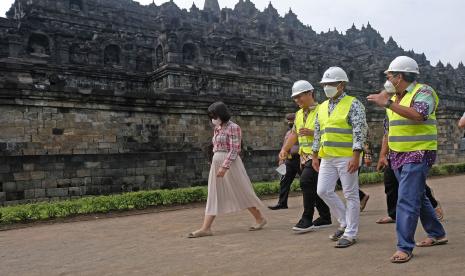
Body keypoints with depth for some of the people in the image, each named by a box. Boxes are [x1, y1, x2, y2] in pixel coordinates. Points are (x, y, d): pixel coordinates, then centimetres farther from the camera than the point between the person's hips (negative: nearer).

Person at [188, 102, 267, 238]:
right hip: (216, 163, 8)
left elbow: (234, 150, -16)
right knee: (214, 196, 2)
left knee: (242, 193, 3)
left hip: (230, 163, -8)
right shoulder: (217, 129, 13)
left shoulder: (233, 127, -10)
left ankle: (260, 218, 20)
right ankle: (205, 228, -1)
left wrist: (225, 166, -23)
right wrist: (218, 165, 18)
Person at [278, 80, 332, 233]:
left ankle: (307, 219, -12)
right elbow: (294, 134, 19)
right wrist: (284, 149, 7)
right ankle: (325, 217, 25)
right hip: (305, 156, 8)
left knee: (306, 181, -20)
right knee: (313, 187, 11)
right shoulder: (299, 114, 15)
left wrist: (312, 133, -21)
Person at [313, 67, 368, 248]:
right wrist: (315, 156, 15)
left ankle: (350, 233, 12)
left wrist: (356, 156, -19)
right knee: (323, 191, 5)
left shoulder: (353, 104, -5)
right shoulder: (322, 107, 15)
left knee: (350, 195, 1)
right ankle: (345, 222, 23)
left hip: (346, 157, -7)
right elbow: (318, 133, 18)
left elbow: (359, 132, -12)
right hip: (327, 158, 7)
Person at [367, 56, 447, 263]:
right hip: (398, 156, 9)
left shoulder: (423, 92, -10)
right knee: (418, 197, 17)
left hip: (418, 155, -9)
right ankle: (437, 234, 33)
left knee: (407, 200, -12)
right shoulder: (393, 98, 13)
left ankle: (405, 247, -5)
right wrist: (385, 154, 16)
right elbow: (388, 129, 20)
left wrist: (387, 103, -31)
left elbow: (419, 115, -31)